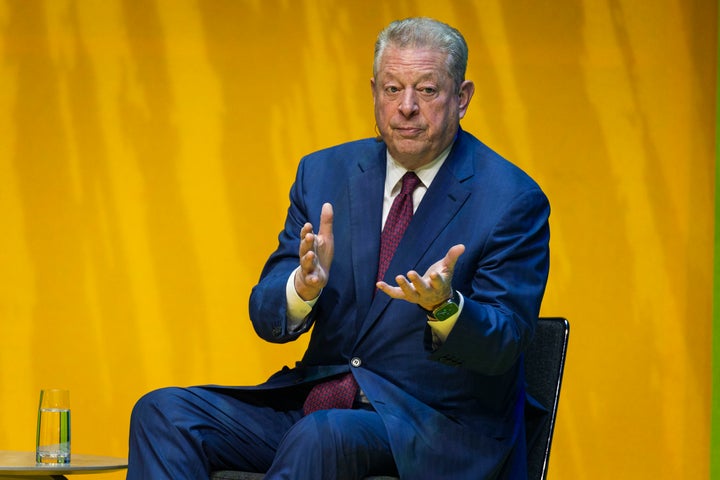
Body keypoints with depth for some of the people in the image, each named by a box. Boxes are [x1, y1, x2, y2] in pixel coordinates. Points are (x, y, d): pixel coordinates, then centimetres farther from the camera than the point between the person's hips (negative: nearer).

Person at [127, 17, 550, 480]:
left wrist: (445, 306, -33)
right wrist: (304, 286, -21)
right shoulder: (325, 173, 9)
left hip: (435, 426, -5)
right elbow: (267, 316, 4)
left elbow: (503, 346, -11)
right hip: (315, 401, 6)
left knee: (321, 435, -38)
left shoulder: (512, 200, -5)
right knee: (163, 411, -15)